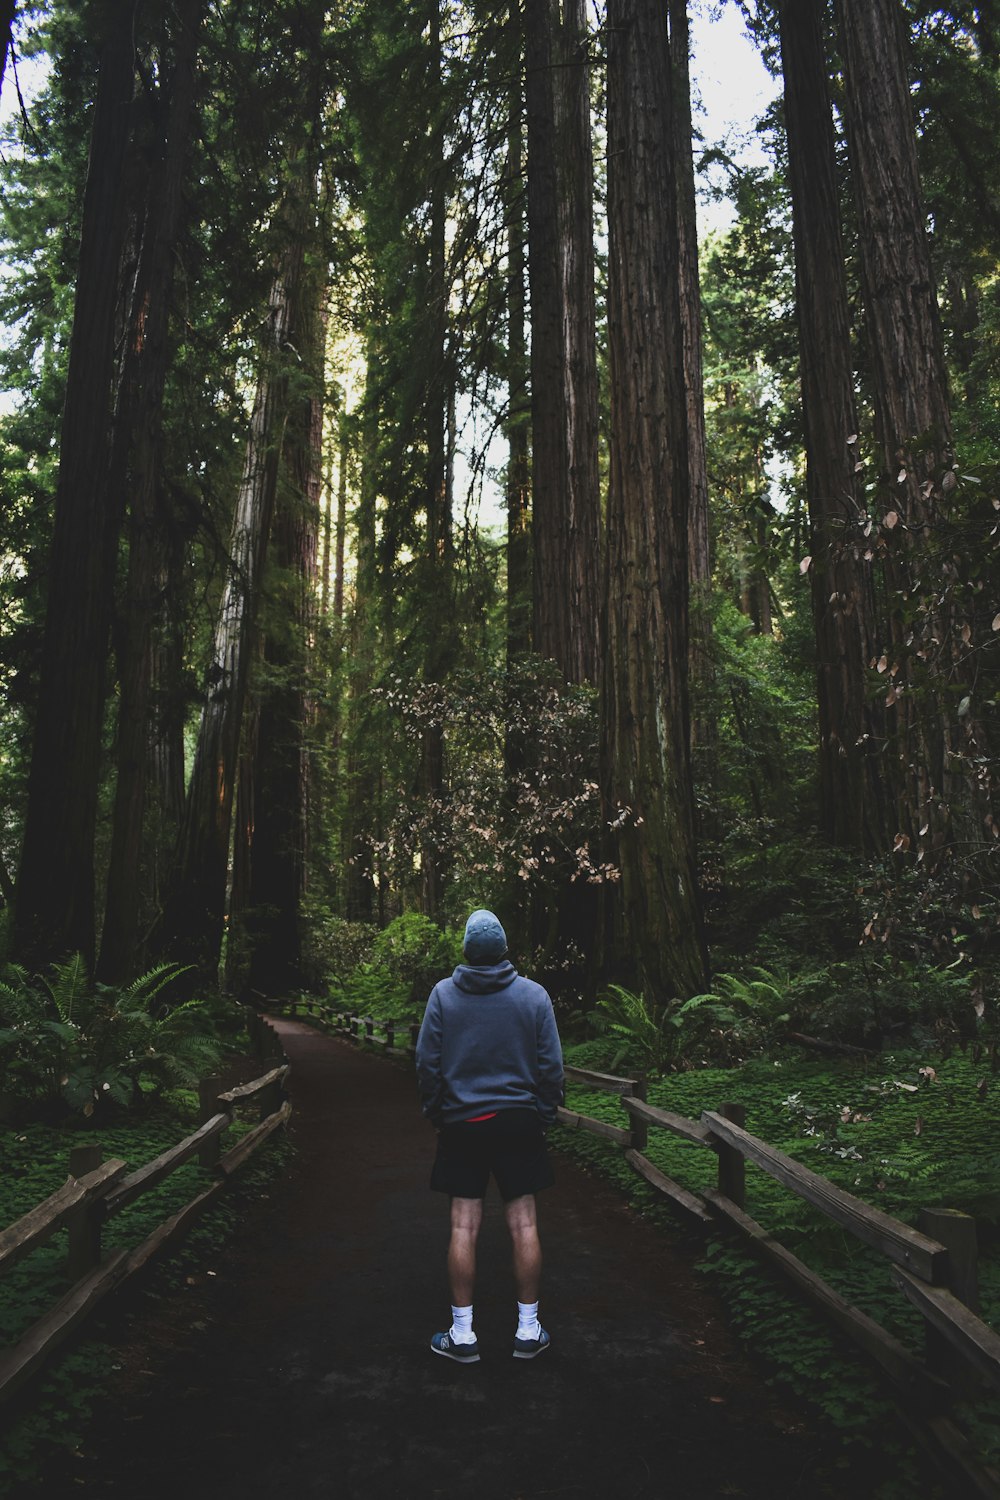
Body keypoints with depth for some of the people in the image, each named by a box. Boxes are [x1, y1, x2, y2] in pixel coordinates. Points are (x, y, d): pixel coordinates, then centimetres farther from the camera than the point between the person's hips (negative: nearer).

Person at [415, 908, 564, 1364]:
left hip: (461, 1122, 0)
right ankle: (528, 1330, 16)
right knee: (523, 1224, 7)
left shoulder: (443, 994, -5)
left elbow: (427, 1062, -2)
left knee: (464, 1226, 6)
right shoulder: (534, 995, -4)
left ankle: (462, 1334, 13)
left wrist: (434, 1113, 10)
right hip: (519, 1121, 0)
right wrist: (546, 1113, 11)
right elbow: (551, 1065, -1)